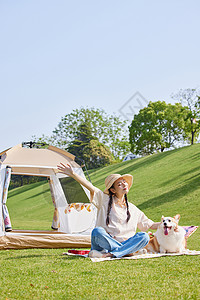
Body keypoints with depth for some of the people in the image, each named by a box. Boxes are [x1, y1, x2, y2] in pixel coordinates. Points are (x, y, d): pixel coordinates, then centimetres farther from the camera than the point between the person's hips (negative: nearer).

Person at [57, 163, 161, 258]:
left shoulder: (133, 209, 17)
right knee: (97, 231, -35)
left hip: (124, 242, 3)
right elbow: (90, 187, -8)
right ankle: (127, 251, -24)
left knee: (144, 236, -23)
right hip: (105, 242, -3)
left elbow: (151, 225, 21)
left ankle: (109, 254, -33)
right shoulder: (104, 200, 6)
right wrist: (72, 174, -19)